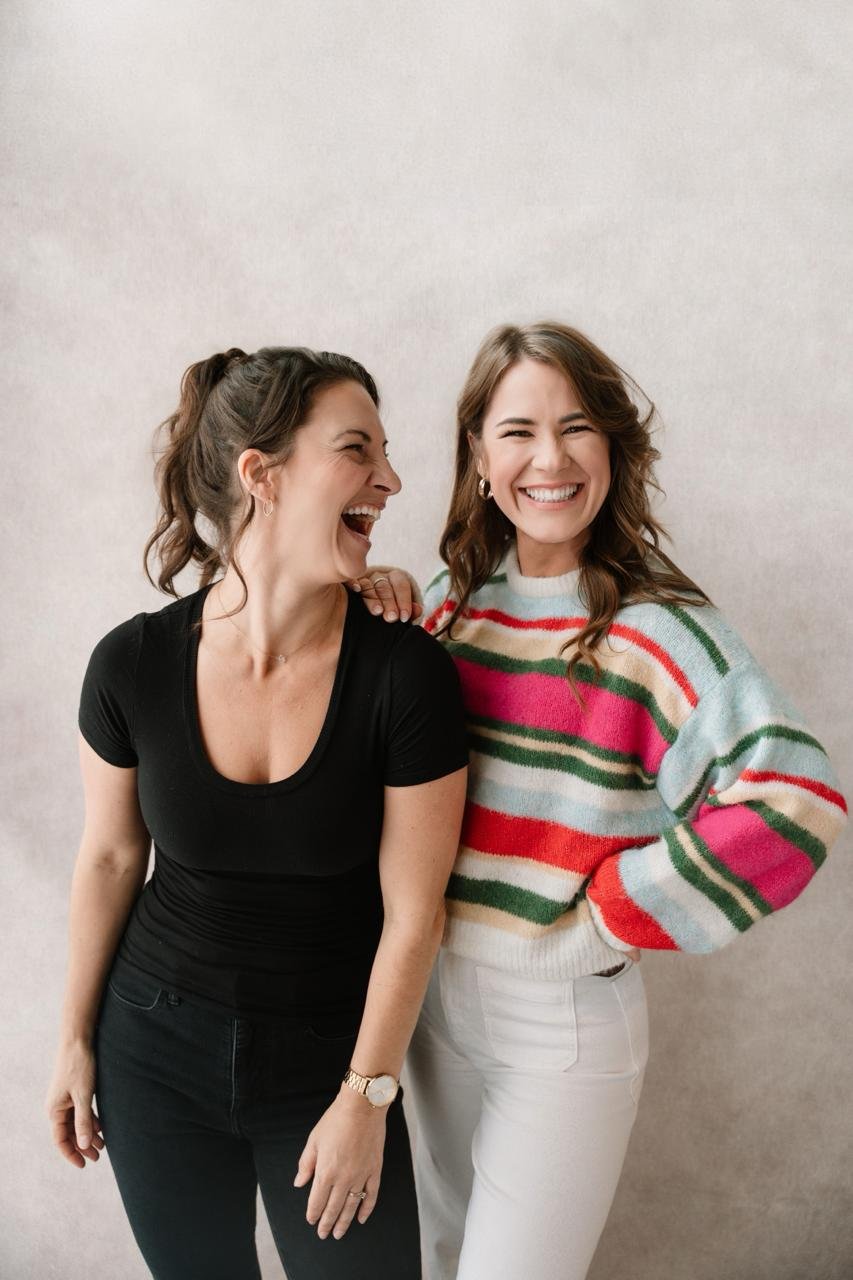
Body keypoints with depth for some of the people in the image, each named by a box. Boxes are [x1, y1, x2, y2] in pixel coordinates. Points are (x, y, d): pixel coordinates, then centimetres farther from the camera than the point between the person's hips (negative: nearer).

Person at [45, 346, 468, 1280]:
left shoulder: (405, 672, -21)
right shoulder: (132, 663, -14)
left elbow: (412, 912, -13)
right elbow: (109, 857, 0)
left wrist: (365, 1099, -7)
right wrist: (77, 1039, 9)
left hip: (329, 1063, -1)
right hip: (156, 1056, 2)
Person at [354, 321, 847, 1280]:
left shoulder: (656, 627, -20)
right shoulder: (453, 601, -2)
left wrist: (604, 924, -23)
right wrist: (371, 629, -11)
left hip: (564, 1025, -5)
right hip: (433, 993, 6)